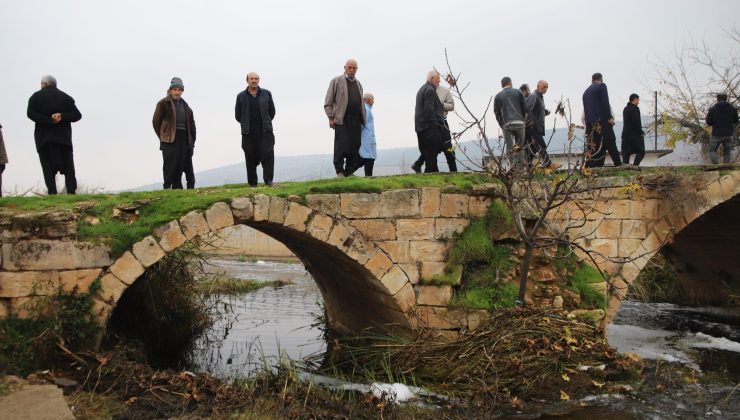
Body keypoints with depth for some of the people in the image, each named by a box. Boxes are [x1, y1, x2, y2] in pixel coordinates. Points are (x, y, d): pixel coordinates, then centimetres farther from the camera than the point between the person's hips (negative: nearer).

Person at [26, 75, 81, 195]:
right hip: (64, 138, 2)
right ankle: (71, 190, -6)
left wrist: (48, 120, -11)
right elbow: (77, 115, 3)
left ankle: (52, 192, -12)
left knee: (48, 167, -3)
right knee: (68, 167, 3)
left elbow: (30, 113, -8)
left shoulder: (36, 96, 7)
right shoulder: (66, 97, 12)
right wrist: (62, 116, -6)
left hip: (44, 138, -2)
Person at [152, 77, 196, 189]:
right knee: (170, 164, -7)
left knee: (180, 165, 6)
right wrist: (163, 137, -1)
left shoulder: (185, 105, 17)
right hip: (169, 140, -5)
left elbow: (191, 124, 17)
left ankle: (177, 188, 12)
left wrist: (191, 141, 9)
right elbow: (156, 121, 0)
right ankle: (167, 187, -3)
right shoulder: (163, 103, -1)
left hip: (183, 139, 5)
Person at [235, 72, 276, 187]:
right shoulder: (241, 96, 7)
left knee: (268, 154, -11)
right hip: (248, 134, 0)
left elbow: (272, 111, 14)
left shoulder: (266, 94, 9)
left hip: (265, 131, 0)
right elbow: (238, 115, 11)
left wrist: (266, 123, 10)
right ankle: (252, 183, 9)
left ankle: (268, 180, -9)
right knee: (250, 158, 2)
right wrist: (246, 125, 10)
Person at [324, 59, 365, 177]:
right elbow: (328, 102, 2)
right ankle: (339, 171, 2)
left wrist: (363, 120, 14)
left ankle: (349, 172, 8)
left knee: (355, 147, 0)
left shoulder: (358, 84, 22)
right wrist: (331, 118, -8)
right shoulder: (336, 81, 5)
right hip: (341, 119, -5)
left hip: (356, 120, 5)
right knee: (342, 146, -8)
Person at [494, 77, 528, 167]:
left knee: (509, 148, 4)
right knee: (520, 146, 10)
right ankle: (519, 166, 2)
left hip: (506, 125, 0)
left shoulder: (498, 96, 11)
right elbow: (525, 108, 6)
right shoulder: (518, 92, 10)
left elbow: (497, 112, 8)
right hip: (519, 123, 0)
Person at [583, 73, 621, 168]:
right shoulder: (602, 86, 1)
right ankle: (618, 165, -3)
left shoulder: (586, 91, 22)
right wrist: (609, 117, -11)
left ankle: (591, 167, -3)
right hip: (601, 120, -6)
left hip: (589, 122, 6)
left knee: (594, 146, 4)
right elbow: (605, 103, -11)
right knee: (611, 145, -3)